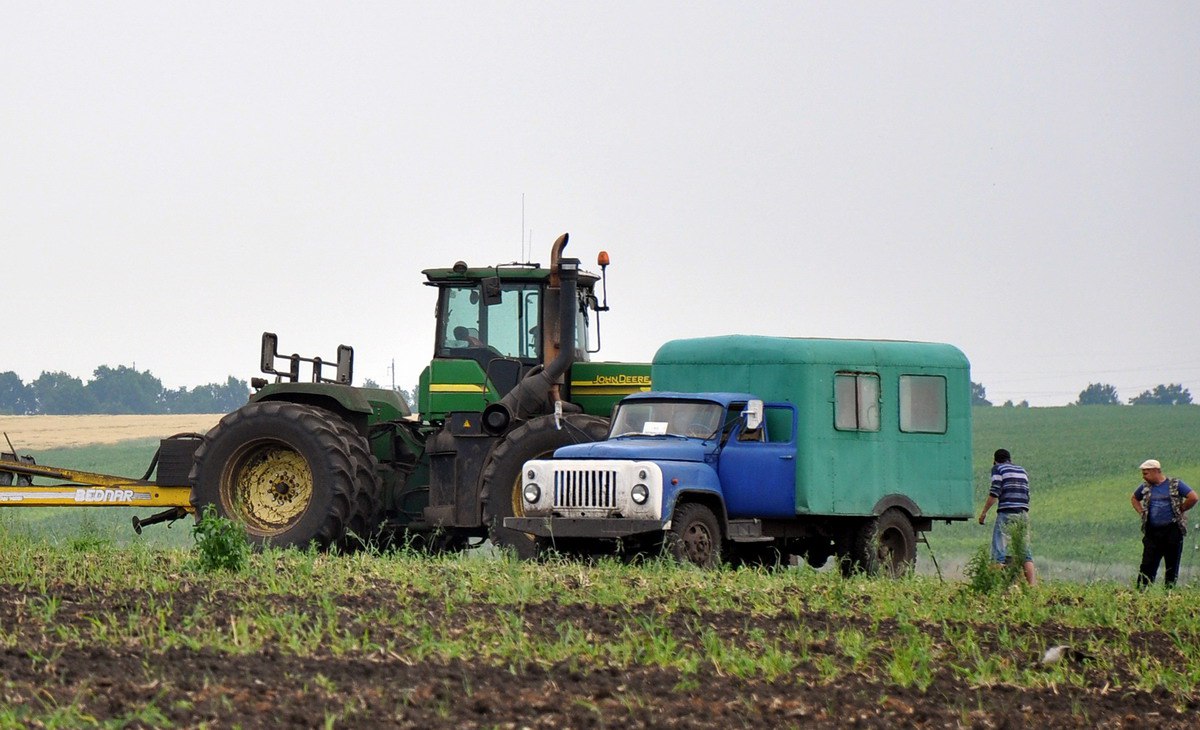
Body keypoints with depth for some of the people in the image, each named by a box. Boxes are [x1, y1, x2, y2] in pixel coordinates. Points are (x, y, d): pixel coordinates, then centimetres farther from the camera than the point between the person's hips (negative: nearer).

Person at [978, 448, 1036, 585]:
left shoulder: (998, 468, 5)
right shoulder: (1022, 471, 22)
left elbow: (995, 492, -7)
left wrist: (984, 512, -1)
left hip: (1006, 513, -5)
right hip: (1023, 513, 5)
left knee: (1000, 551, -5)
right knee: (1025, 551, 5)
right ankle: (1033, 584, -5)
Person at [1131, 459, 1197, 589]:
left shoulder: (1175, 485, -3)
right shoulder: (1145, 487, 11)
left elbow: (1194, 498, -9)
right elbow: (1134, 499, 29)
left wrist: (1180, 510, -5)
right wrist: (1141, 512, 14)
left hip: (1172, 532, -3)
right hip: (1152, 533, 3)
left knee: (1172, 566, 2)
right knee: (1147, 565, -3)